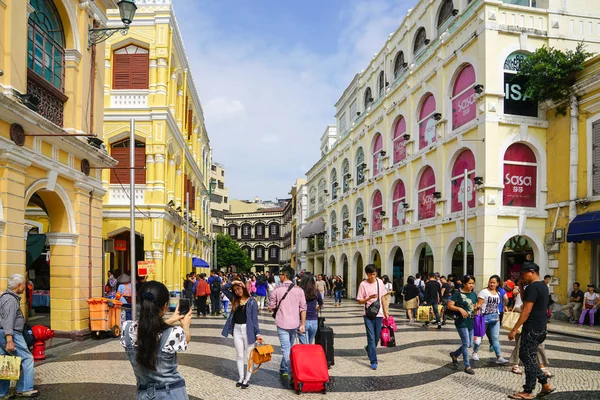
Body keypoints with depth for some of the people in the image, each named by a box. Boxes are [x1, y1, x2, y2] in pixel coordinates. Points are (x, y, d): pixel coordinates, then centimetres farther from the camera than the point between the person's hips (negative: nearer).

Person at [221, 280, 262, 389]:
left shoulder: (252, 301, -8)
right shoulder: (235, 300, 7)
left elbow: (255, 319, -8)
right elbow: (224, 289, 7)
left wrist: (257, 333, -14)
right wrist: (233, 282, -9)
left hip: (248, 330, -5)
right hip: (236, 330, 5)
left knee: (248, 356, 5)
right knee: (240, 356, 14)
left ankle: (247, 379, 15)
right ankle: (241, 378, 24)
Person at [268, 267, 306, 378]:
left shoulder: (277, 290, -9)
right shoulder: (299, 290, -2)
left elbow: (271, 307, -3)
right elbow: (303, 309, -3)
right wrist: (302, 324, 1)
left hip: (282, 323, -3)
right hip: (295, 323, 3)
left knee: (286, 348, 1)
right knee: (289, 347, 19)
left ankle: (287, 370, -5)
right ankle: (284, 368, 32)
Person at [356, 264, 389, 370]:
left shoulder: (380, 282, 4)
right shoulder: (363, 284, -7)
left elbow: (382, 298, 13)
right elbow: (360, 301, -5)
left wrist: (386, 312, 13)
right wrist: (369, 298, -22)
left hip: (379, 314, 4)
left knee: (377, 337, 12)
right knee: (371, 338, -6)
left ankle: (369, 348, 42)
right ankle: (373, 362, -1)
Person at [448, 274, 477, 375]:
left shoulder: (473, 294, 9)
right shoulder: (458, 293, -10)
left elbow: (475, 307, 18)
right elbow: (449, 306, -13)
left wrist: (477, 308, -5)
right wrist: (460, 309, -26)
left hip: (471, 322, 7)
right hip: (461, 322, -7)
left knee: (470, 344, 12)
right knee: (466, 343, -5)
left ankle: (454, 354, 35)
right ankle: (467, 366, 6)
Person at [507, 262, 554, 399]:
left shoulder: (532, 287, -17)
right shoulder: (543, 286, 14)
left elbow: (526, 311, -21)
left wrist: (514, 329, -19)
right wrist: (522, 289, 15)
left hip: (532, 329, -10)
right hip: (541, 328, 10)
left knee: (528, 358, -1)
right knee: (525, 356, 17)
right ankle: (545, 384, 18)